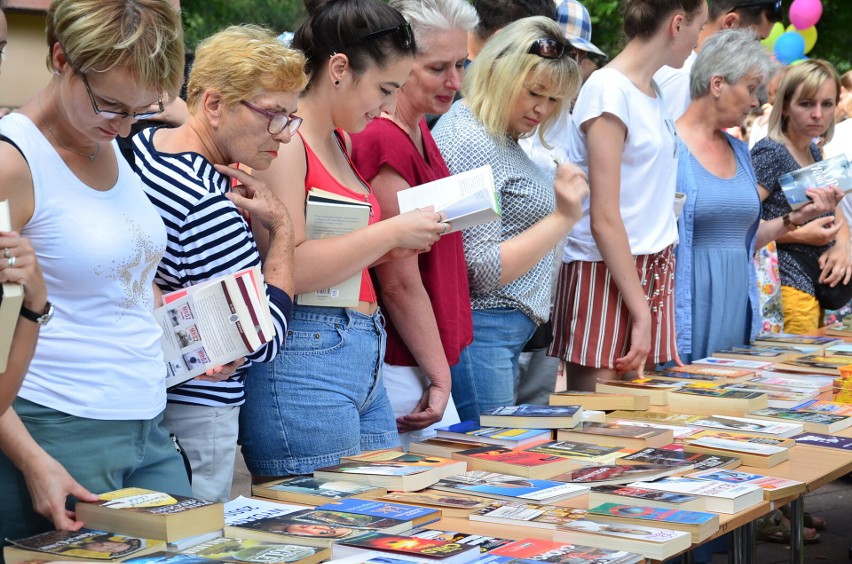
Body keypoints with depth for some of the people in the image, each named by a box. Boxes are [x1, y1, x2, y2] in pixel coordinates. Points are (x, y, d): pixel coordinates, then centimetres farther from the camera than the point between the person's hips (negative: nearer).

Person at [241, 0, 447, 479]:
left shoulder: (340, 141, 18)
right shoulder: (282, 141, -11)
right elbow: (285, 271, -19)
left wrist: (388, 249, 9)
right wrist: (390, 232, -13)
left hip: (366, 361, 10)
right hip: (305, 355, -10)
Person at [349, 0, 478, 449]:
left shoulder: (419, 134, 12)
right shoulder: (386, 142, -19)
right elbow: (399, 283, -18)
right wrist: (440, 376, -12)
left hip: (419, 362, 10)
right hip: (401, 372, -10)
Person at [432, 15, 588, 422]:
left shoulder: (499, 136, 14)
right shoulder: (471, 143, -16)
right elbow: (484, 271, -20)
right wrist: (563, 218, -19)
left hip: (510, 335, 10)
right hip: (481, 331, -10)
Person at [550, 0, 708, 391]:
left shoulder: (654, 92, 13)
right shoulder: (609, 90, -12)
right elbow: (604, 220, -15)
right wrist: (641, 313, -16)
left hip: (651, 272, 8)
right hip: (608, 275, -8)